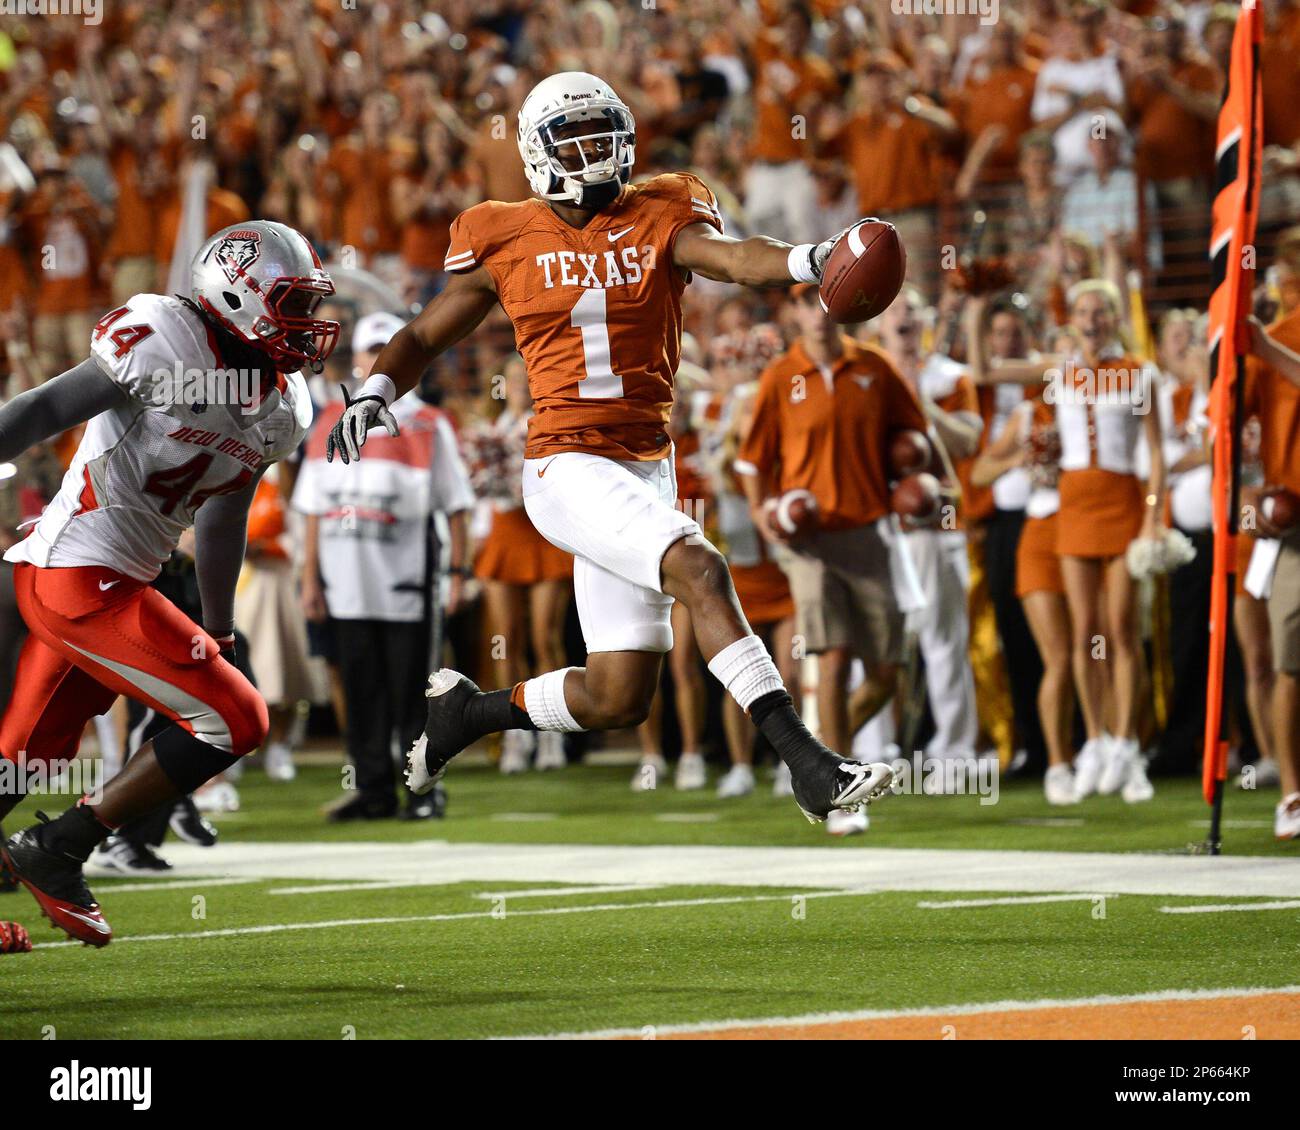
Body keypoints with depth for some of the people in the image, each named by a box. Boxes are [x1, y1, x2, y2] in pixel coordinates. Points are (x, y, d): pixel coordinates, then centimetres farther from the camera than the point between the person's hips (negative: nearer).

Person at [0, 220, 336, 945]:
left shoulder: (283, 407, 10)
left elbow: (223, 521, 24)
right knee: (232, 720, -8)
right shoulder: (166, 342, -16)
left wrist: (220, 631, 32)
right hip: (78, 577, -9)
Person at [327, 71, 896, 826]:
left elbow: (734, 259, -17)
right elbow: (424, 337, 15)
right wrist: (374, 395, -4)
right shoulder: (509, 244, 3)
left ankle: (468, 710, 33)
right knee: (699, 569, -27)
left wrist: (809, 261, -38)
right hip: (569, 467, -4)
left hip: (646, 470, 4)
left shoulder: (659, 221, 4)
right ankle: (807, 763, -31)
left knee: (619, 701, 6)